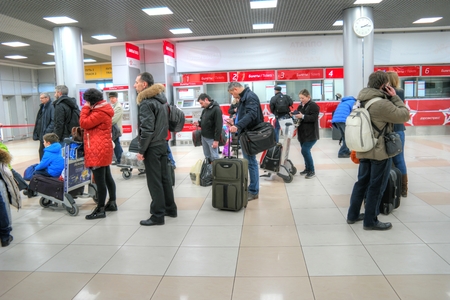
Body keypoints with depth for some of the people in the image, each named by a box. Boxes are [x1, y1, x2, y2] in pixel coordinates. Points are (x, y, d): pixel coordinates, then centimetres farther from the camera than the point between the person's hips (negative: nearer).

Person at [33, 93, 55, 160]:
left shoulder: (52, 106, -14)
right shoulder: (42, 107, 14)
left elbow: (53, 121, -20)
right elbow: (39, 120, 18)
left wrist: (48, 131, -22)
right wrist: (36, 132, 14)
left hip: (49, 134, -9)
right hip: (42, 133, 9)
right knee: (42, 150, 14)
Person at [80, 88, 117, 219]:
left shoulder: (100, 112, -17)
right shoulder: (102, 110, 16)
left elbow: (84, 123, -15)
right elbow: (90, 124, 18)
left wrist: (85, 107, -8)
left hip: (98, 150, -11)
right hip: (102, 149, 11)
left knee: (99, 180, -6)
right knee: (107, 177, 16)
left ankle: (100, 210, -1)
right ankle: (112, 203, 26)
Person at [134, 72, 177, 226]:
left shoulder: (146, 103, -16)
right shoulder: (161, 98, 11)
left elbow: (147, 129, -21)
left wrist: (141, 150, -15)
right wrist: (161, 138, 17)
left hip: (152, 147, -9)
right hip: (162, 144, 9)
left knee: (154, 181, -2)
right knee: (164, 178, 14)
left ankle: (158, 215, 6)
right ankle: (170, 208, 24)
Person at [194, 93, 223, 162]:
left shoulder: (216, 109, -15)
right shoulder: (205, 109, 11)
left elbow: (219, 126, -19)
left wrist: (216, 140, -20)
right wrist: (199, 123, 0)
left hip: (212, 138, -8)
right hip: (203, 136, 8)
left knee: (214, 157, -1)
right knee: (207, 157, 16)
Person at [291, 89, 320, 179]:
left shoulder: (313, 105, -10)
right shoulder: (300, 106, 14)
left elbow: (314, 118, -20)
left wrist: (302, 116, -26)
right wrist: (295, 115, 0)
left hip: (311, 134, -8)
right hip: (302, 133, 8)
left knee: (305, 151, -13)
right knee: (305, 151, 12)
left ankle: (312, 171, -1)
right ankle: (307, 168, 25)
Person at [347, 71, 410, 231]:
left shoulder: (361, 101, 6)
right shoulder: (382, 104, -21)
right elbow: (404, 115, -11)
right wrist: (395, 97, -5)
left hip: (364, 150, 8)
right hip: (380, 151, -8)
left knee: (362, 182, 17)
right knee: (376, 186, 3)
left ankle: (353, 215, 24)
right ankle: (370, 222, 13)